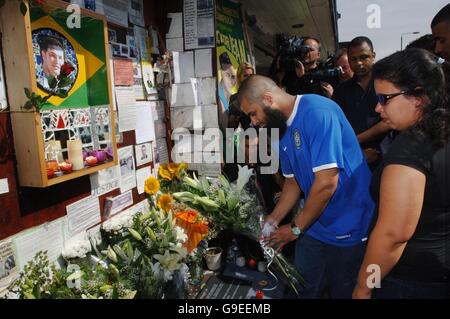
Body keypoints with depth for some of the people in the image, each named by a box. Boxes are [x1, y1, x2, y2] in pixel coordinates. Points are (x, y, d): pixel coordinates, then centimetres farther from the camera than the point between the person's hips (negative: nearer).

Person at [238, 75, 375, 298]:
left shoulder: (318, 112, -22)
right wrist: (273, 220, 3)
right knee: (303, 290, 16)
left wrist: (296, 228, -13)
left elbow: (327, 183, -25)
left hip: (348, 229, -7)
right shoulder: (282, 128, 6)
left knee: (343, 292, 11)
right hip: (313, 226, 7)